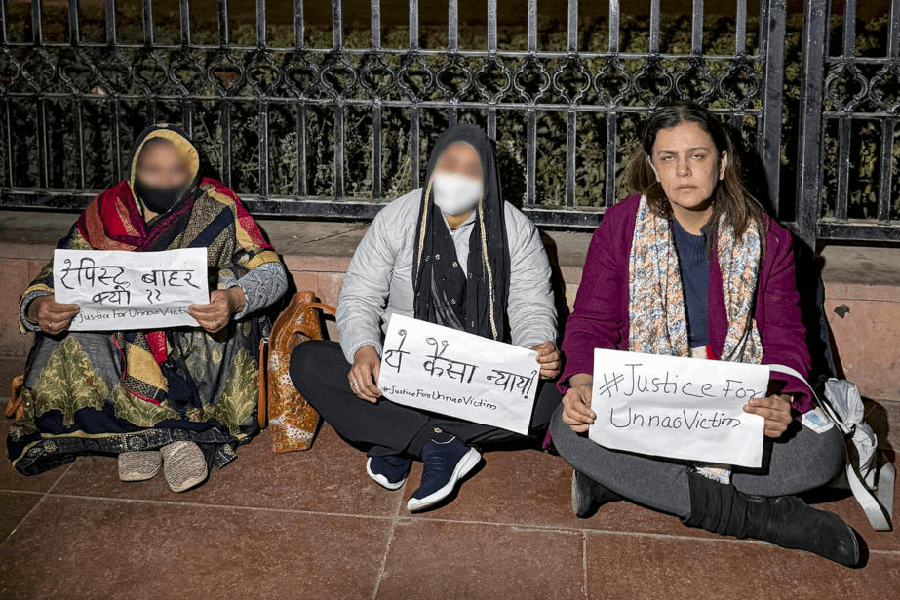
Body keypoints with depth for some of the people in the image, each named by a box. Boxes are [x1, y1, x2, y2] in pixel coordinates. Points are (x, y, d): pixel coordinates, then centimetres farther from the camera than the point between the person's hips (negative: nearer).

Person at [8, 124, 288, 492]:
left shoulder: (217, 207, -7)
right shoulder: (106, 213, -2)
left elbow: (272, 272, -14)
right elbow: (55, 278, -3)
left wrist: (234, 299, -38)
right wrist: (37, 308, -30)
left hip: (200, 341, -1)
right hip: (123, 340, 2)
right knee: (69, 334, -24)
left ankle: (139, 435, -27)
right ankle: (179, 433, -26)